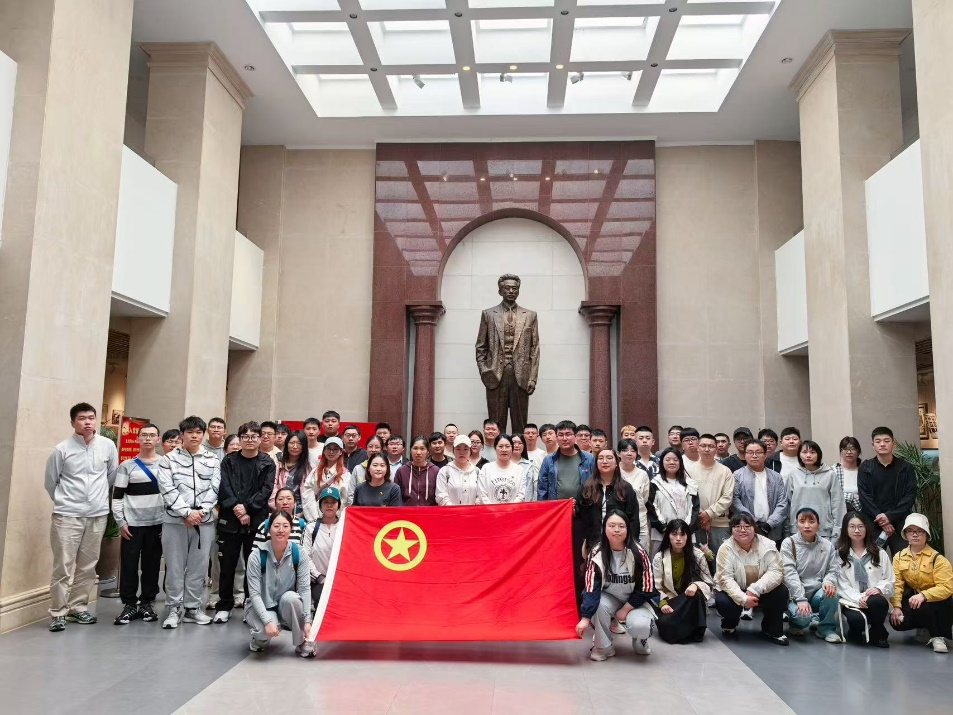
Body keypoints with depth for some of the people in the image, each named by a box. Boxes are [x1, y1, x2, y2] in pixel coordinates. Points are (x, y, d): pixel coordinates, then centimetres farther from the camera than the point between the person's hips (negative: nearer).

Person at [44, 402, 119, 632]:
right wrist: (64, 501, 11)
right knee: (63, 567, -2)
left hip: (97, 515, 3)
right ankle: (58, 613, 8)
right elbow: (50, 482, 5)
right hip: (67, 515, -3)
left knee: (88, 566, 11)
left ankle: (78, 607, 24)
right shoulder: (62, 449, -6)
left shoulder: (108, 445, -1)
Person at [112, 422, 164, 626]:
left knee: (152, 565, 6)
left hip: (157, 524, 1)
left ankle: (147, 603, 19)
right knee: (128, 565, 1)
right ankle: (129, 604, 13)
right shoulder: (127, 466, 4)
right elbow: (117, 496, 2)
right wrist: (121, 522, -5)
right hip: (132, 524, -1)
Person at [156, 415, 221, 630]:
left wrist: (201, 511, -11)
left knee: (199, 566, 7)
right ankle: (173, 609, 15)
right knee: (175, 566, 4)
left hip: (205, 520, 2)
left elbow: (214, 489, 2)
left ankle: (193, 607, 19)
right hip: (175, 520, -2)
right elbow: (167, 490, -7)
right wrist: (186, 512, -15)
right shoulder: (169, 459, 1)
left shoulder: (212, 460, 7)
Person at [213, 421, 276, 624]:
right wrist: (236, 508, -16)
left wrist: (247, 508, -14)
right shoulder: (229, 461, 8)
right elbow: (224, 488, -2)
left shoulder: (268, 463, 4)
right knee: (227, 565, 6)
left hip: (256, 521, -1)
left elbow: (266, 490, -5)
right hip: (229, 520, 1)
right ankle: (224, 606, 18)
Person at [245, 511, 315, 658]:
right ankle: (260, 638, 7)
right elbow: (254, 593, -18)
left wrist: (307, 620, -25)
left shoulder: (300, 554, -14)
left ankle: (302, 643, -12)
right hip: (261, 607, -1)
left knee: (290, 597, -33)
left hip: (288, 606, 2)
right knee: (266, 631, -33)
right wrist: (268, 621, -30)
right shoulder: (257, 556, -17)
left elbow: (305, 588, -16)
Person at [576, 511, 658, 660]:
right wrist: (585, 617, -31)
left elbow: (645, 589, -14)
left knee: (638, 625, -31)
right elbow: (591, 588, -21)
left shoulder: (639, 553, -20)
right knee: (597, 604, -31)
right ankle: (603, 647, -7)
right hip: (610, 598, 1)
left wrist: (625, 610, -15)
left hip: (637, 600, -1)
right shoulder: (597, 554, -16)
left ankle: (640, 641, 9)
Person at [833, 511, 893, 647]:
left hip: (876, 600, 1)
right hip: (851, 601, -1)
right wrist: (858, 598, -18)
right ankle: (856, 632, 6)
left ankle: (877, 634, -5)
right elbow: (842, 585, -1)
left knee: (877, 601, -36)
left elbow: (890, 580, 8)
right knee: (856, 620, -35)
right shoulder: (839, 555, 7)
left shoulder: (879, 553, 13)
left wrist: (879, 589, -15)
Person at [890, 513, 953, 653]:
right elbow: (896, 584, -6)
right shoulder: (899, 557, 1)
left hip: (936, 601, -4)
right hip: (912, 597, 4)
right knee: (898, 622, -20)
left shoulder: (937, 558, -13)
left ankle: (938, 636, -12)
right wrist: (896, 606, -19)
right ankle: (924, 628, 13)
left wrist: (923, 595, -38)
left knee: (923, 607, -38)